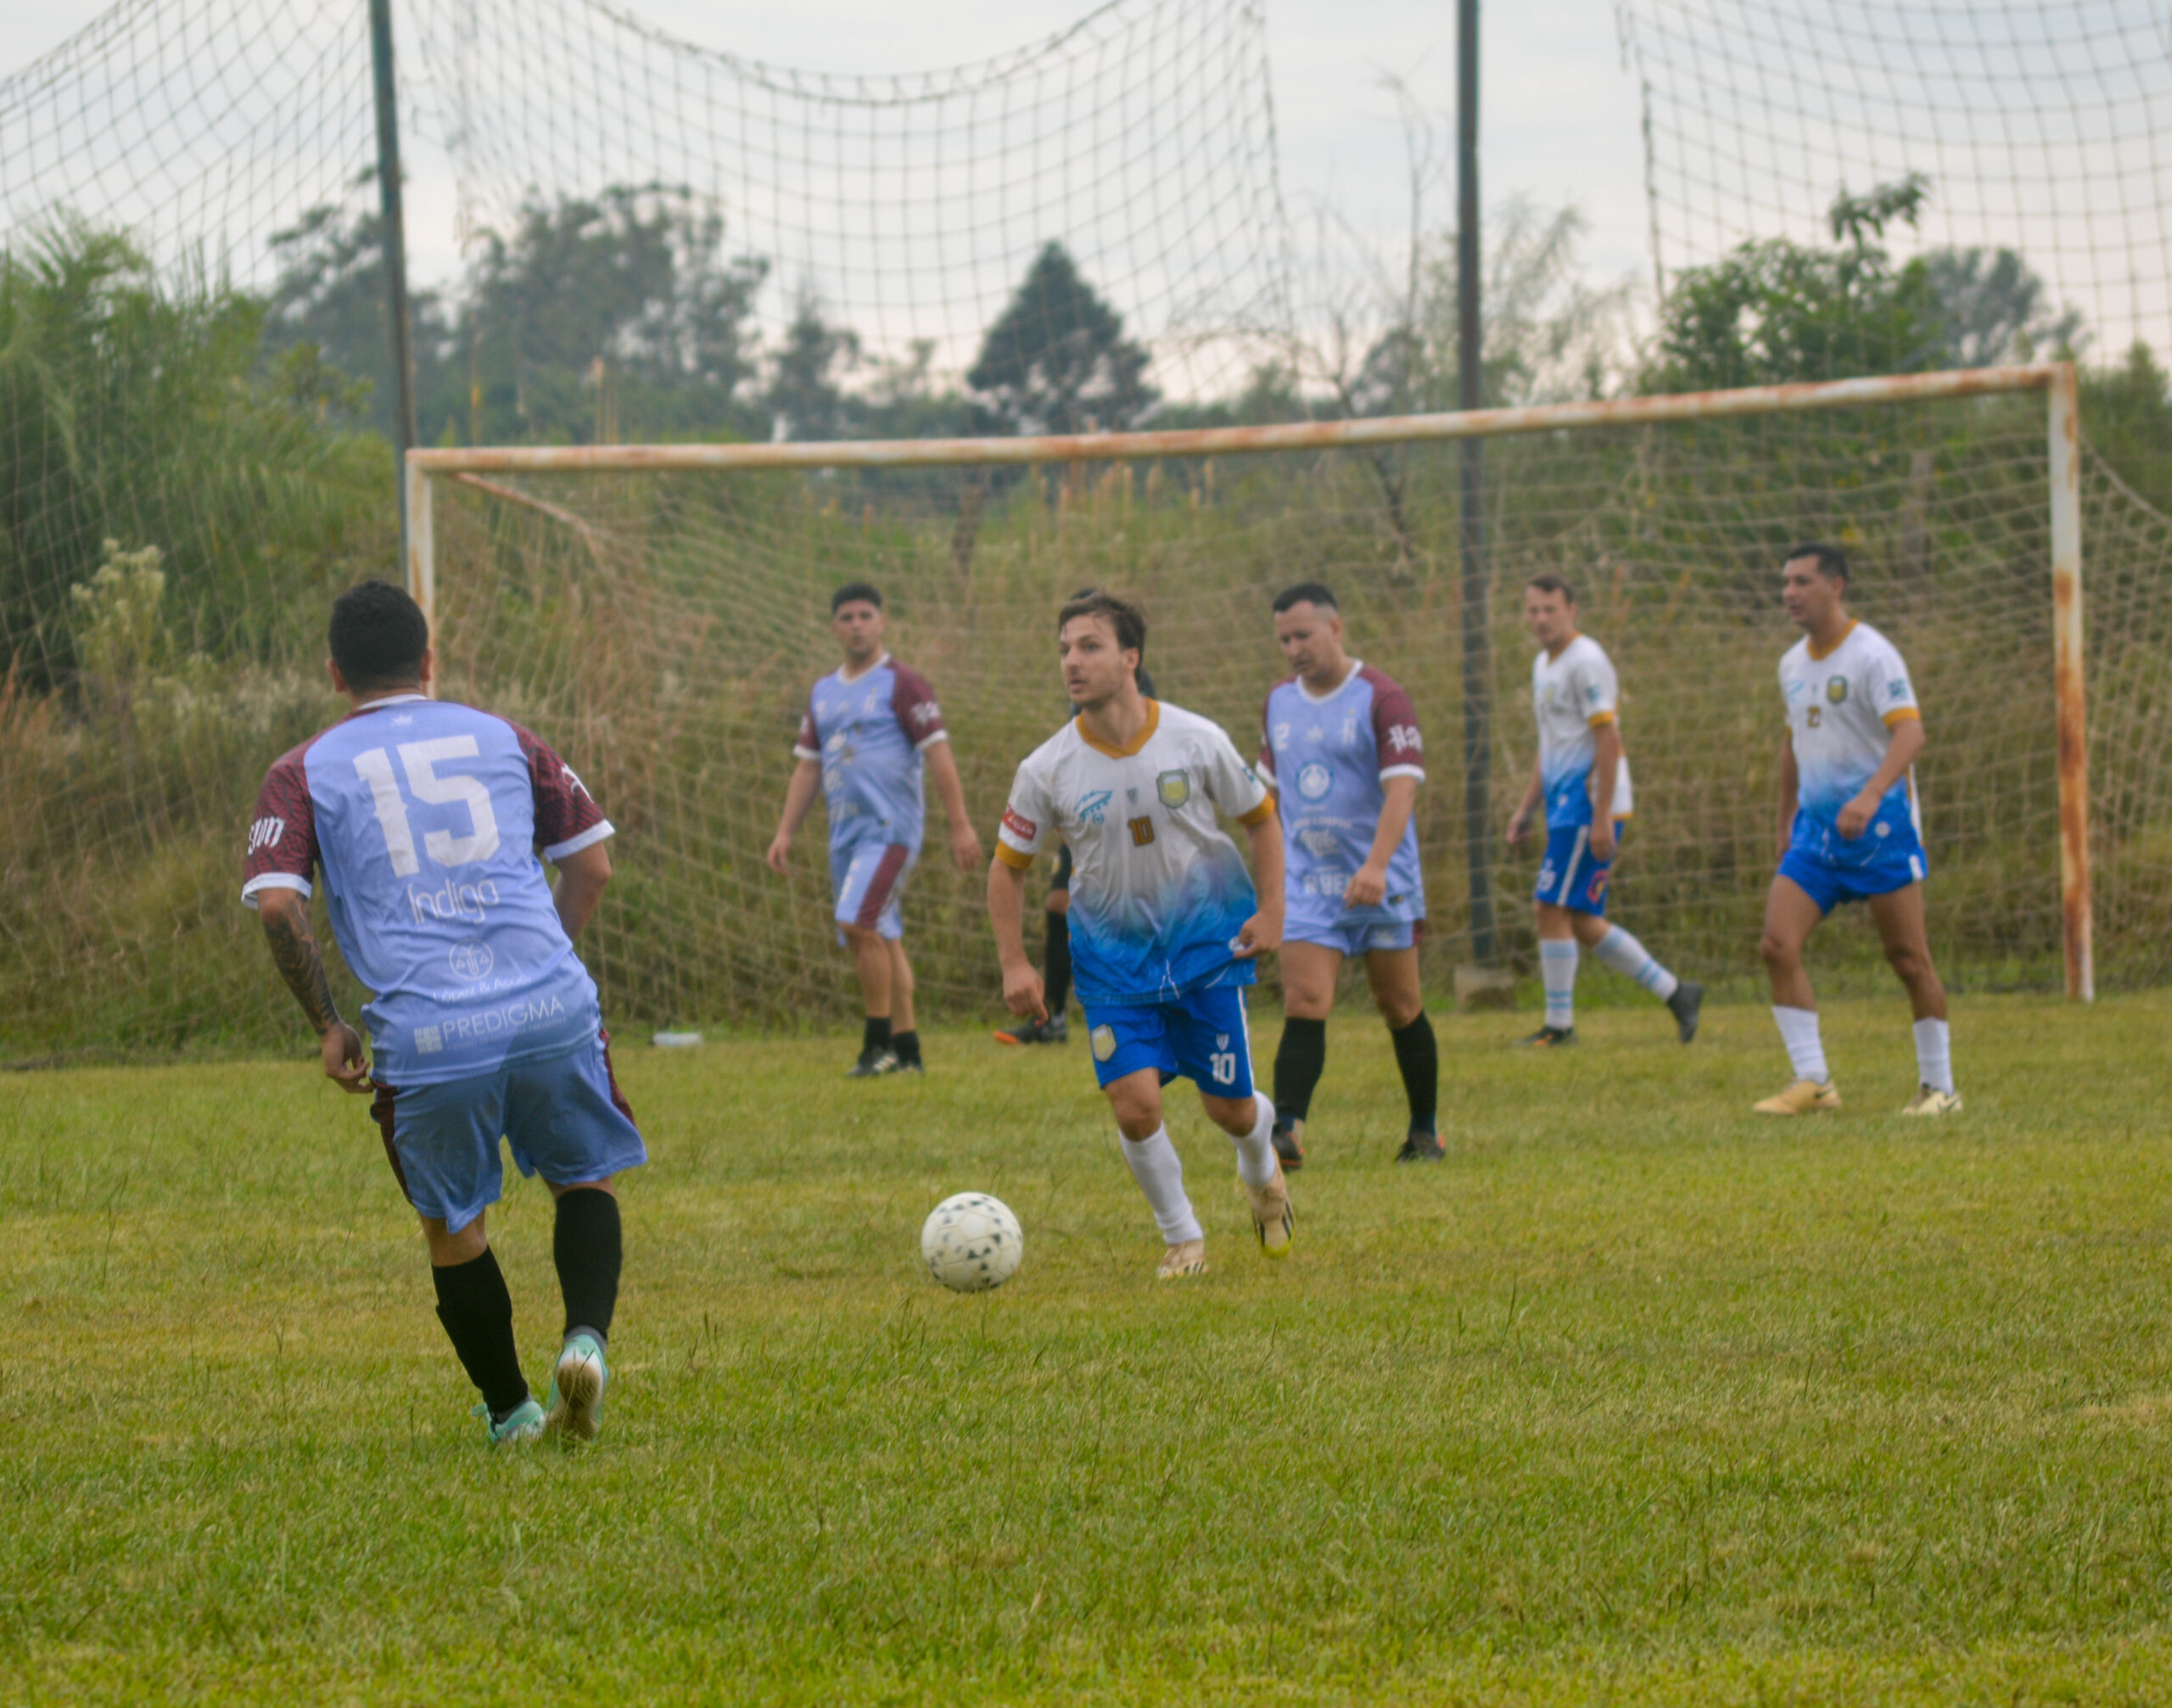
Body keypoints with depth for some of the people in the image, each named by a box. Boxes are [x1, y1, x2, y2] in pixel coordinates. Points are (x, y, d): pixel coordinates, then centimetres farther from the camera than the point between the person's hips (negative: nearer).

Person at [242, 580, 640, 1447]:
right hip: (553, 1015, 1)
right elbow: (591, 862, 16)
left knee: (452, 1228, 19)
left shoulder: (305, 772, 9)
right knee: (588, 1178, 22)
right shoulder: (500, 739, 15)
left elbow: (277, 903, -3)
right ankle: (585, 1336, -2)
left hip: (426, 1042, -1)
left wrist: (328, 1026, 5)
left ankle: (509, 1410, 25)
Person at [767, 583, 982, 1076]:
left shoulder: (901, 684, -4)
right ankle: (906, 1049, 10)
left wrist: (960, 825, -14)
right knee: (881, 937, 7)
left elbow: (938, 753, -8)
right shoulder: (823, 693, 16)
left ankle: (880, 1041, -12)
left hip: (890, 827, -7)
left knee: (859, 925, -19)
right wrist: (786, 832, 15)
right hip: (845, 832, 7)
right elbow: (807, 766, 21)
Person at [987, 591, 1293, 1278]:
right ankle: (1182, 1239, 9)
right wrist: (1015, 964, -7)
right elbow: (1008, 866, 1)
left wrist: (1270, 910, -6)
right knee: (1135, 1104, -14)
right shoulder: (1047, 770, -11)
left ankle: (1261, 1170, 40)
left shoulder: (1195, 741, -12)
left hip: (1207, 940, 0)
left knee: (1229, 1107, 3)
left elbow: (1260, 818, 4)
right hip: (1111, 950, 0)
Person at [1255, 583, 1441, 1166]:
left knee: (1400, 1008, 7)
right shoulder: (1279, 702, 9)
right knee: (1304, 1007, -11)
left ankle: (1424, 1132, 22)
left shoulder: (1381, 697, -10)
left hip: (1381, 884, -4)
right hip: (1306, 885, 4)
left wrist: (1376, 865, -31)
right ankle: (1286, 1133, -23)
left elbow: (1402, 787, -19)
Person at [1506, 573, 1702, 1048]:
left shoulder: (1586, 662, -12)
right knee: (1583, 924, 8)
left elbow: (1607, 740, -17)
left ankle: (1558, 1025, -4)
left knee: (1554, 909, -10)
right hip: (1564, 807, 10)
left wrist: (1601, 817, -22)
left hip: (1589, 803, -10)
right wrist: (1527, 807, 22)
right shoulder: (1544, 665, 18)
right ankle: (1675, 993, 15)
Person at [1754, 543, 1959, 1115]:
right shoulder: (1793, 664, 12)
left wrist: (1870, 797, -37)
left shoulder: (1871, 655, -12)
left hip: (1878, 825, -7)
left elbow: (1909, 731, -23)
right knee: (1778, 945, -9)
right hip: (1816, 826, 7)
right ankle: (1812, 1083, -6)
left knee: (1908, 957, -2)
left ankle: (1939, 1086, 10)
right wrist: (1786, 820, 25)